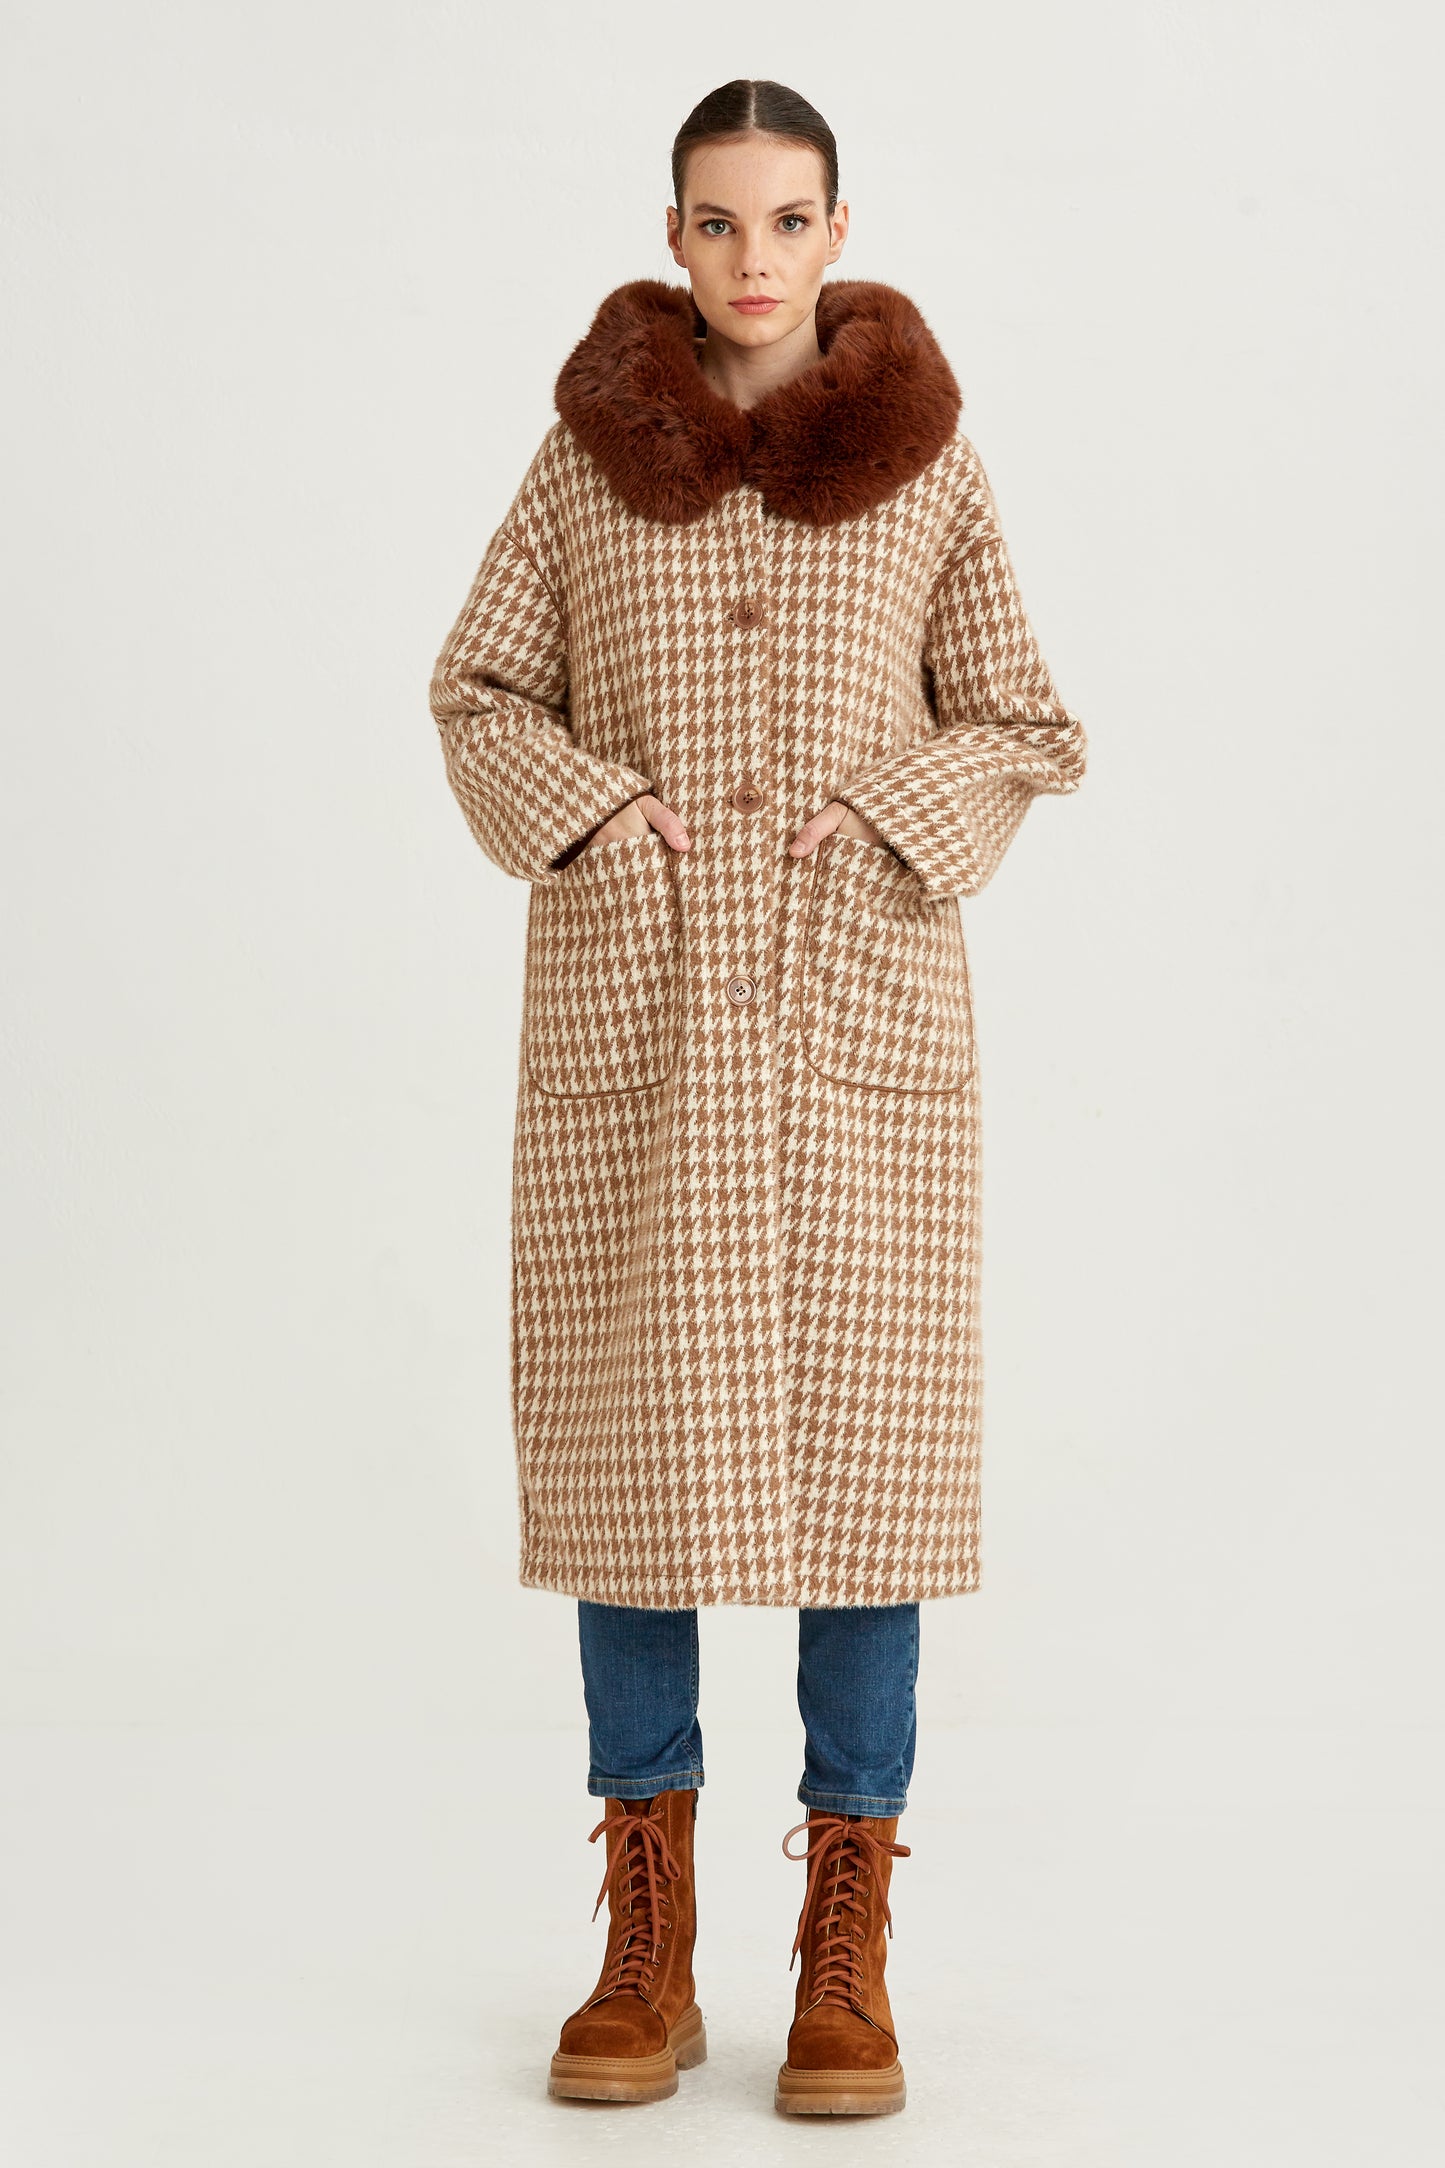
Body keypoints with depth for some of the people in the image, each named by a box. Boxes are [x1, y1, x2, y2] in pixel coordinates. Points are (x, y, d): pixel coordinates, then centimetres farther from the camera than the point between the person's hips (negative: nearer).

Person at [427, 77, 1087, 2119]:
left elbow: (1023, 730, 6)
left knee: (861, 1433, -1)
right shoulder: (592, 445, 5)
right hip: (630, 1008, 1)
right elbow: (481, 691, 9)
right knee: (628, 1423, 1)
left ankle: (848, 1951, 8)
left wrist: (883, 821, -12)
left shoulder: (924, 456, 3)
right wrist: (587, 809, -10)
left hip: (861, 1001, -1)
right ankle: (648, 1946, 11)